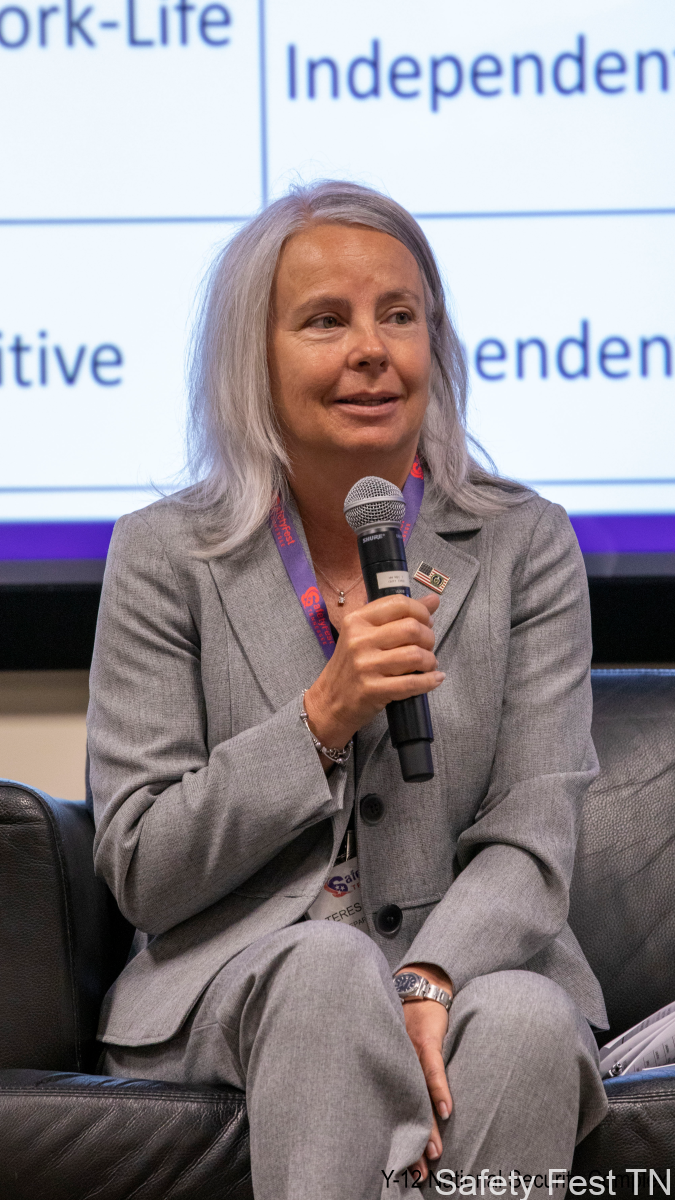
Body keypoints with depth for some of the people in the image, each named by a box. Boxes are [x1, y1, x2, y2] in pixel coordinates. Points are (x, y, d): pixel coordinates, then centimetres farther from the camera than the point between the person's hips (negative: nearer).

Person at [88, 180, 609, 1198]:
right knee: (331, 963, -35)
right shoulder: (164, 558, 2)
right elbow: (141, 874, -2)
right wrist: (322, 719, -16)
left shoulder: (526, 546, 4)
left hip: (469, 966, 1)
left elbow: (532, 836, -5)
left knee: (525, 1018, -33)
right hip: (236, 977, -1)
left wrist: (429, 981, -26)